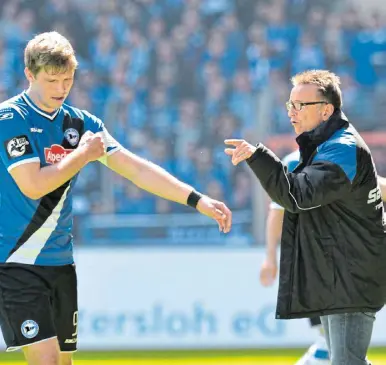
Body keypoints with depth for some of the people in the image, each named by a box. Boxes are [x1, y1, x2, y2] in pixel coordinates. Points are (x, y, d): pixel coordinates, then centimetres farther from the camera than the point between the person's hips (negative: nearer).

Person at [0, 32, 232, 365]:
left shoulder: (81, 123, 8)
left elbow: (136, 169, 7)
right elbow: (32, 185, -20)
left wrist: (197, 200, 1)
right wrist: (83, 155, -9)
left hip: (61, 262, 7)